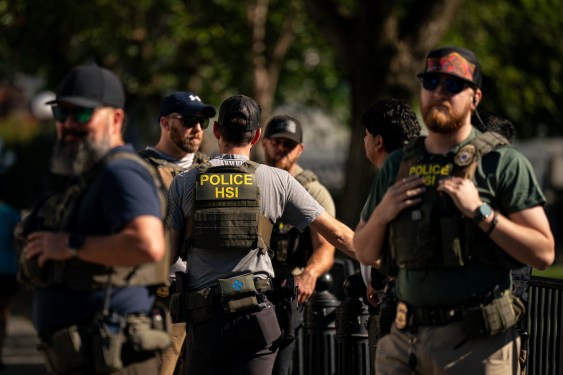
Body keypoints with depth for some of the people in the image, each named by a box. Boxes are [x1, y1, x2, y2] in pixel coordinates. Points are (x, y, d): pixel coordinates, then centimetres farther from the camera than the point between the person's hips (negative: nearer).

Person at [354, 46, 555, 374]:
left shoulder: (503, 162, -2)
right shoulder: (398, 165, 13)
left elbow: (543, 253, -9)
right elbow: (365, 254, 18)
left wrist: (480, 211, -15)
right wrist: (382, 214, -1)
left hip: (476, 343, -4)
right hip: (405, 340, 4)